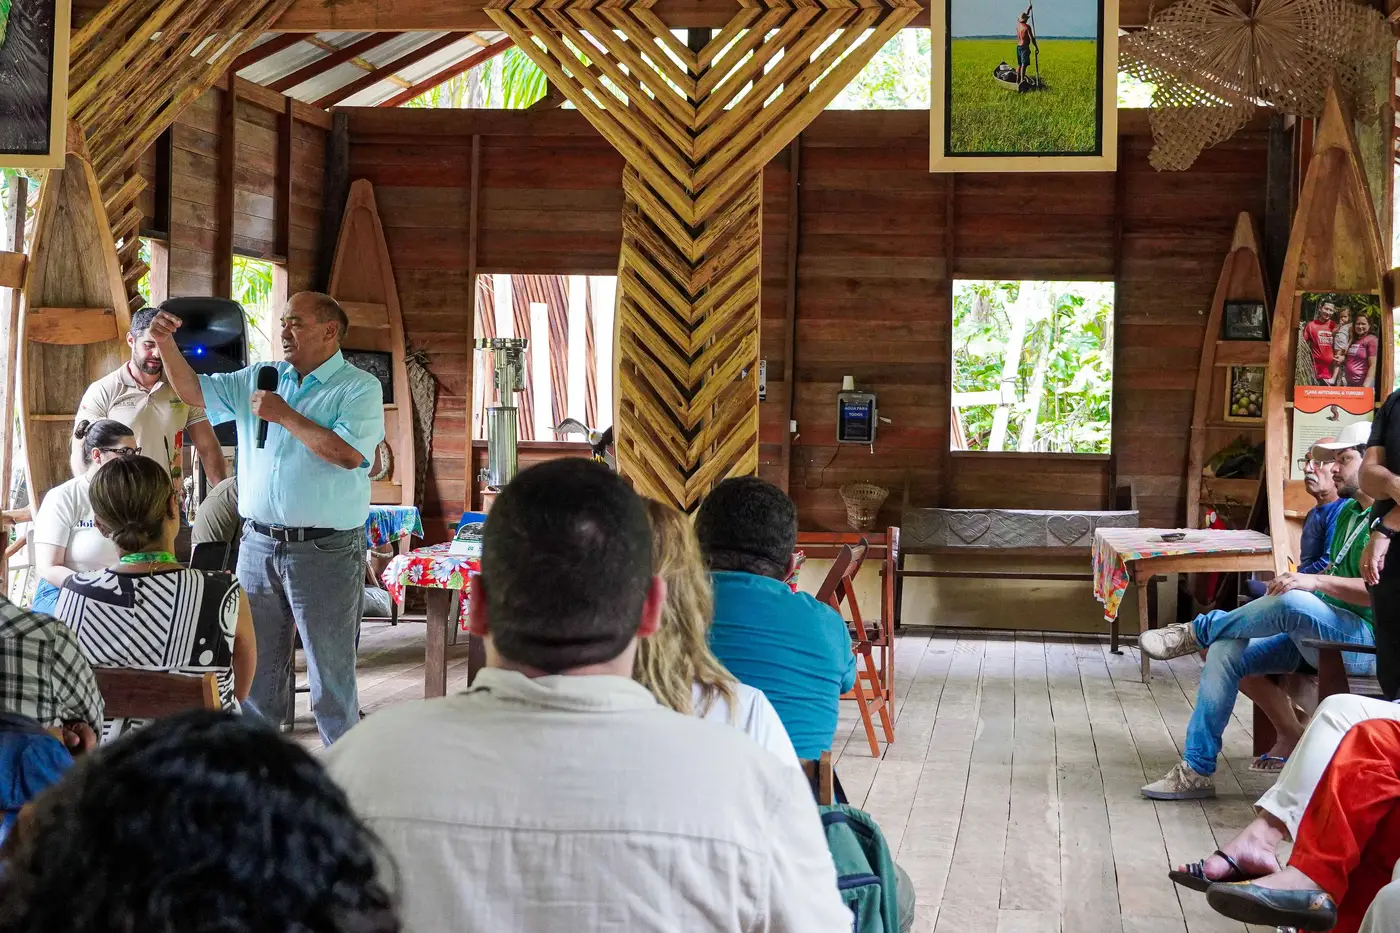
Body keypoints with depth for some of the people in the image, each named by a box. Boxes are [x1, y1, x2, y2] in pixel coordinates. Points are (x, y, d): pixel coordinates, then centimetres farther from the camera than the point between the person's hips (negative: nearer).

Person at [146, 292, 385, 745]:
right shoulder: (257, 379, 11)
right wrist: (167, 344, -4)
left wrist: (285, 415, -15)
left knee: (331, 670, 1)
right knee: (255, 664, 14)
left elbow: (349, 453, -21)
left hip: (325, 550, -6)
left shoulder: (360, 388, -7)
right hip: (258, 543, 6)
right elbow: (195, 391, 12)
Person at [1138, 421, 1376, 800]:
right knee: (1225, 651, -9)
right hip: (1316, 634, 9)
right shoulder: (1347, 512, 19)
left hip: (1366, 643, -9)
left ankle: (1198, 631, -10)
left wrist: (1316, 582, -31)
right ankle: (1196, 772, -9)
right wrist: (1297, 578, 11)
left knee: (1292, 603, -38)